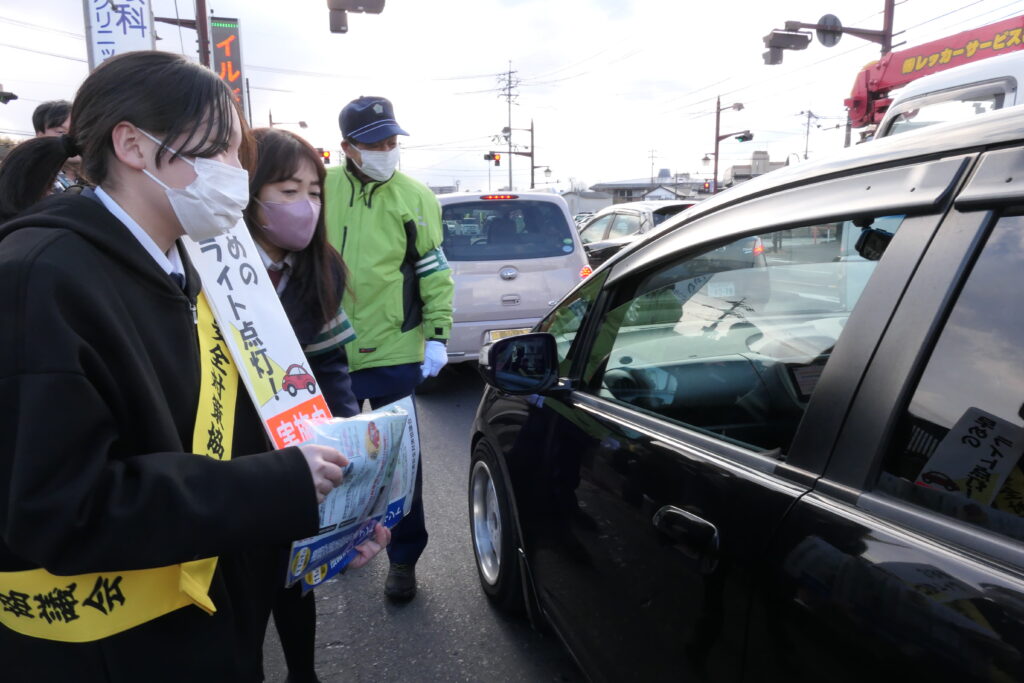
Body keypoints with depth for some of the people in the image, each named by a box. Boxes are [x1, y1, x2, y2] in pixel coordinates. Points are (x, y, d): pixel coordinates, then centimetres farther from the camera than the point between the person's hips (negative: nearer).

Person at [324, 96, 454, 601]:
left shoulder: (415, 198, -4)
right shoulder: (322, 188, 0)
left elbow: (435, 274, -2)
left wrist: (437, 334, -9)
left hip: (394, 354, -2)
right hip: (330, 352, 3)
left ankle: (403, 558, 22)